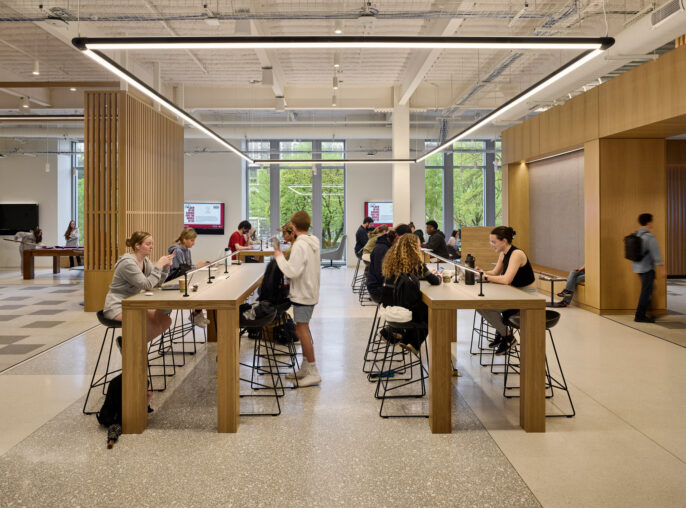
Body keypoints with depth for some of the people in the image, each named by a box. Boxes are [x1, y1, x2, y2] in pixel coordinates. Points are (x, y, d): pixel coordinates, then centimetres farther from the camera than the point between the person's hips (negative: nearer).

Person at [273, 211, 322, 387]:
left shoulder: (300, 245, -20)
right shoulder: (313, 242, 9)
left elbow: (292, 271, -25)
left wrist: (279, 257, -12)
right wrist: (283, 257, 12)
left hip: (303, 294, -10)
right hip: (310, 292, 10)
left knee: (301, 331, -5)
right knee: (303, 330, 16)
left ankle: (313, 372, -2)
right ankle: (305, 368, 25)